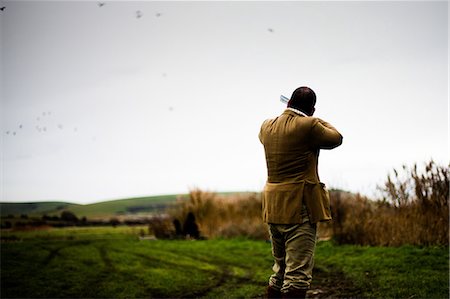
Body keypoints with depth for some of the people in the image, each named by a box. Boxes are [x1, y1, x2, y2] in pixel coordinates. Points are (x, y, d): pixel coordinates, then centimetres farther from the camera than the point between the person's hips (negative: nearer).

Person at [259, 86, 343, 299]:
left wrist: (288, 113, 37)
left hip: (273, 209, 8)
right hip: (299, 208, -7)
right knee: (298, 275, -8)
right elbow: (336, 138, 2)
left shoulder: (267, 126, 7)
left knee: (280, 271, 19)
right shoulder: (308, 125, -13)